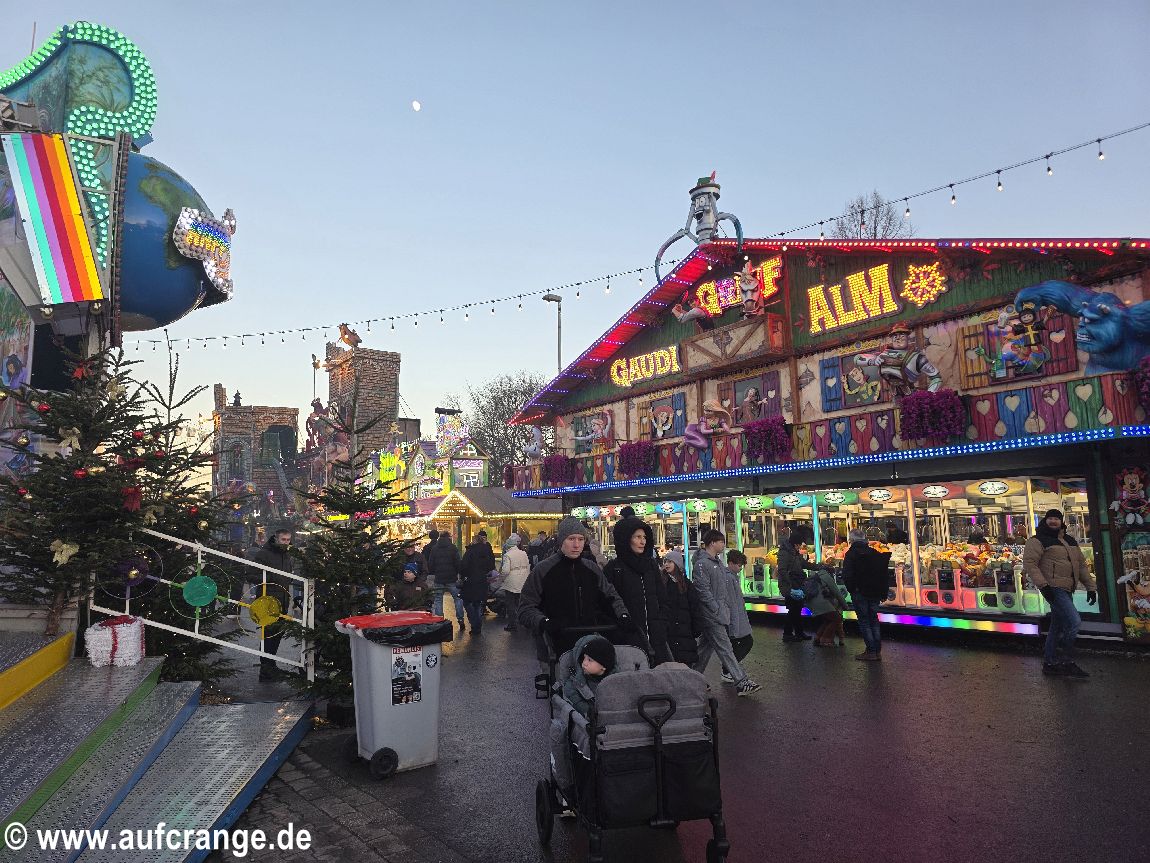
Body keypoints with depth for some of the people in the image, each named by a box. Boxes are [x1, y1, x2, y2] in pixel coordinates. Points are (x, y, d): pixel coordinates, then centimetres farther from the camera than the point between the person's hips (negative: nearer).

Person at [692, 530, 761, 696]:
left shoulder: (717, 562, 15)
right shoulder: (702, 563, -16)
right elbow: (703, 590, -20)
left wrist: (725, 606, 15)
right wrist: (717, 609, -18)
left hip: (719, 611, 10)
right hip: (711, 614, -10)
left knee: (706, 646, 15)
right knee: (725, 649, -6)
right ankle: (742, 682, -4)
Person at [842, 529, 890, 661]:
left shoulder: (850, 554, -9)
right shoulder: (875, 553, 7)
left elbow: (847, 576, -16)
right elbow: (883, 574, 9)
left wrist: (851, 589, -2)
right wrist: (883, 593, 13)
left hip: (859, 592, -5)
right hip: (874, 592, 5)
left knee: (864, 621, 1)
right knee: (874, 620, 14)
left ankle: (871, 651, -2)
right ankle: (877, 651, 14)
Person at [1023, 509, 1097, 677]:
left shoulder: (1070, 541, 17)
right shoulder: (1038, 540, -7)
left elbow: (1081, 565, 21)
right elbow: (1029, 563, -16)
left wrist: (1091, 587, 15)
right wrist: (1042, 585, -24)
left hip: (1066, 590, 8)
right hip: (1053, 588, -8)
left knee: (1058, 627, 12)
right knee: (1074, 621, -17)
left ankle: (1049, 663, 21)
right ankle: (1067, 663, -7)